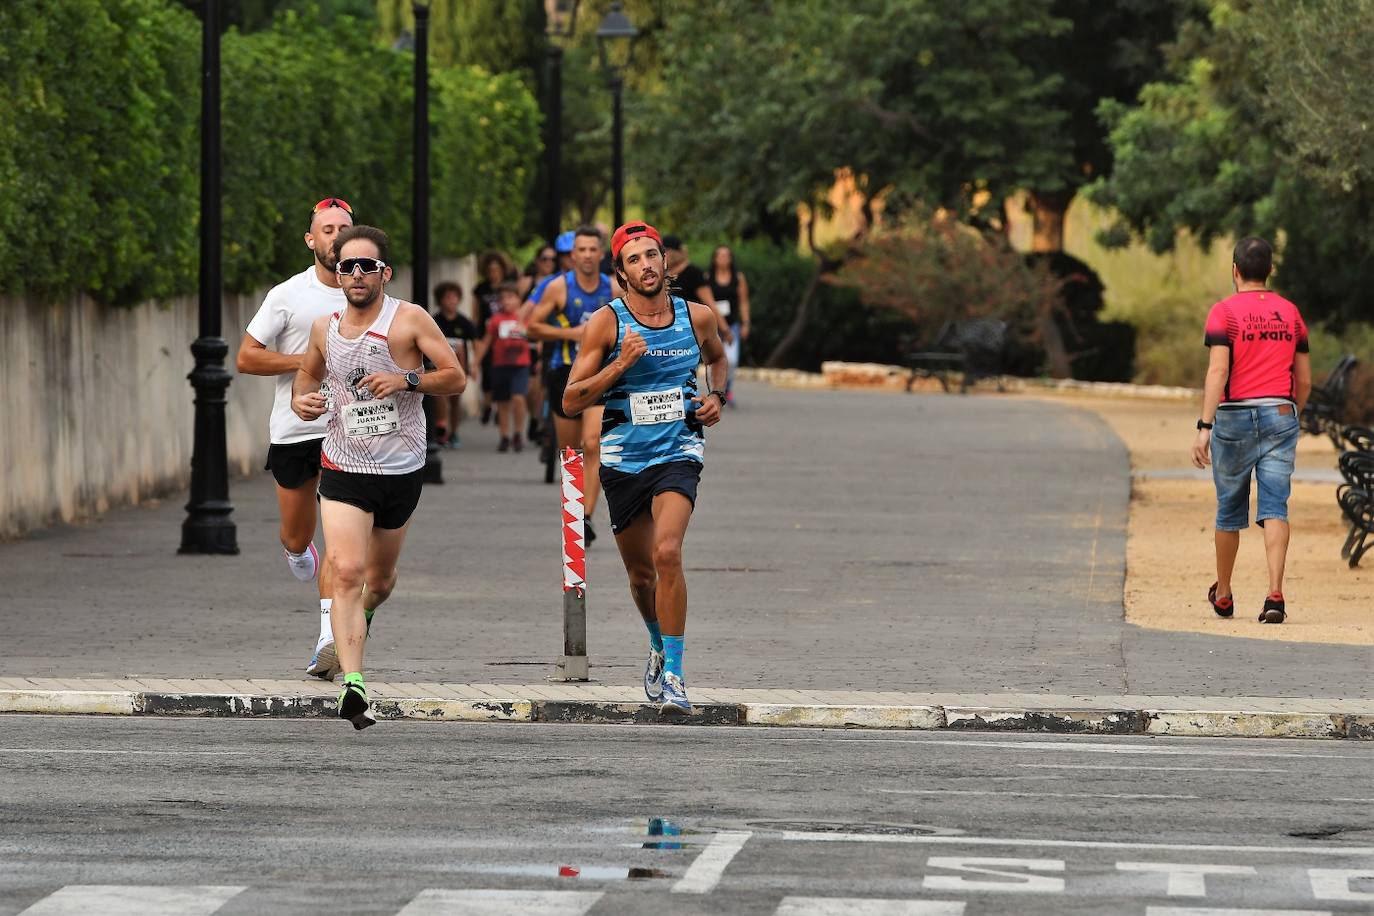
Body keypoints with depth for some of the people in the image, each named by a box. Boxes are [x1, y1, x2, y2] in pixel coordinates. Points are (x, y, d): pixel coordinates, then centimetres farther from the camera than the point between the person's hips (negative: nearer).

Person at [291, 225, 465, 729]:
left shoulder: (410, 320, -7)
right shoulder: (325, 328, 3)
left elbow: (456, 378, -7)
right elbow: (309, 372, 23)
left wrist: (406, 380, -23)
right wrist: (301, 399, 0)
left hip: (401, 470, 0)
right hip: (343, 469, 0)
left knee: (380, 579, 17)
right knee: (346, 572, -19)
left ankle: (363, 616, 54)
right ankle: (352, 683, -25)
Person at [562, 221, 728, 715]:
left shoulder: (698, 317, 1)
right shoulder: (606, 323, -6)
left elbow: (717, 357, 26)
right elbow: (571, 401, -8)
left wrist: (717, 396, 6)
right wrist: (620, 365, -20)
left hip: (678, 452, -1)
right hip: (623, 458, 1)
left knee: (667, 553, -23)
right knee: (641, 571, 12)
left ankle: (672, 674, -19)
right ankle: (659, 646, 43)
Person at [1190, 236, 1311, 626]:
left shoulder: (1224, 312, -6)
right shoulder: (1290, 313, 8)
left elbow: (1217, 371, -16)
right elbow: (1304, 380, 12)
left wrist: (1205, 427, -20)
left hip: (1234, 417, -2)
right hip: (1281, 414, 2)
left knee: (1230, 509, 12)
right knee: (1274, 507, -6)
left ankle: (1223, 595, 27)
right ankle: (1275, 593, -22)